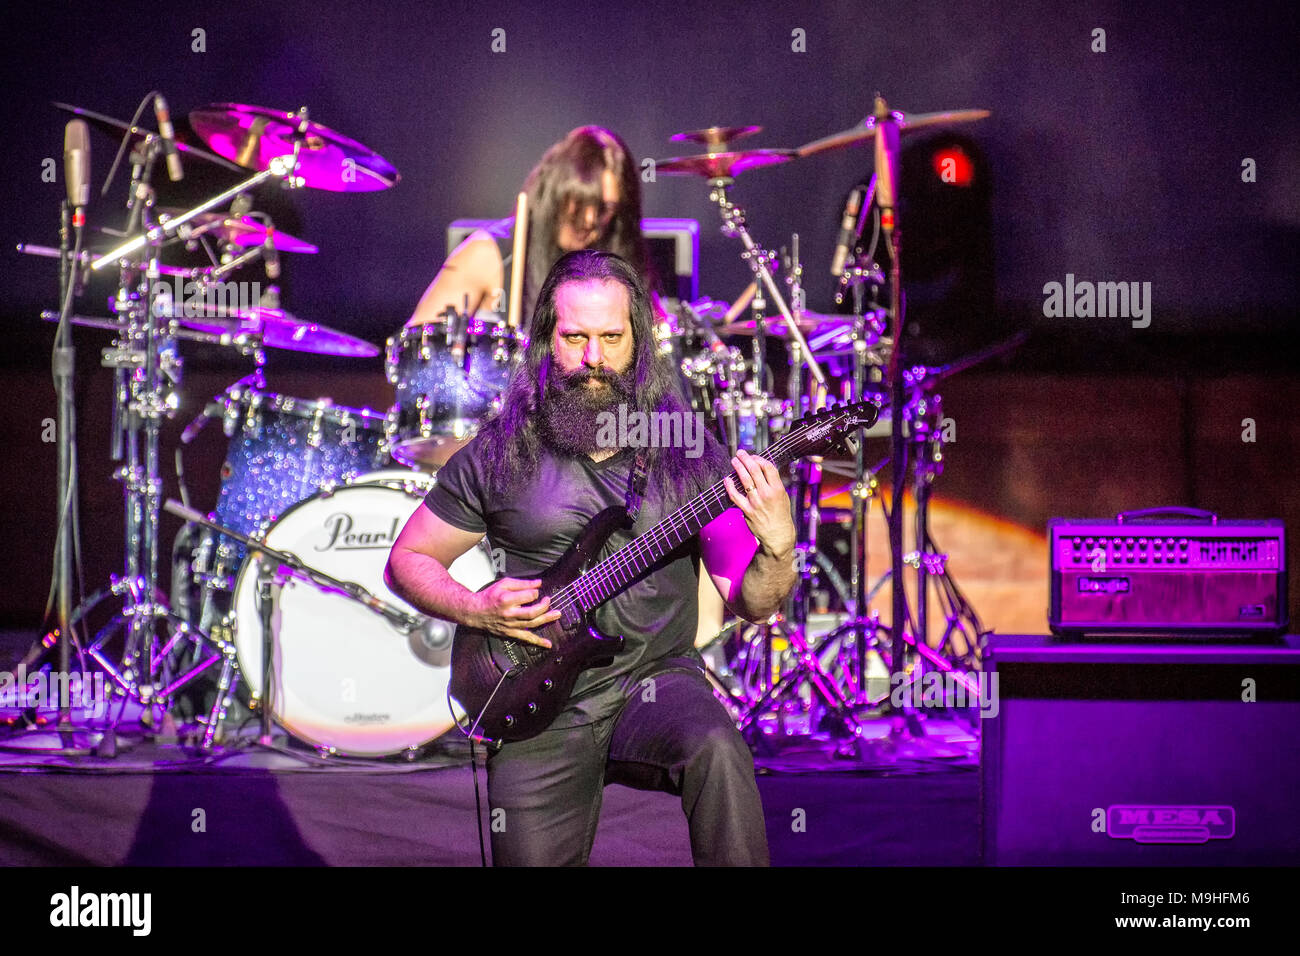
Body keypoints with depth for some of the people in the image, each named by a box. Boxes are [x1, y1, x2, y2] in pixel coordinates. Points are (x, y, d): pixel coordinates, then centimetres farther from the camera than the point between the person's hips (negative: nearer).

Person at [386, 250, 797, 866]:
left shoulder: (688, 452, 3)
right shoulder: (498, 455, 3)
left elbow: (751, 603, 1)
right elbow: (406, 560, 12)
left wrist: (778, 548, -21)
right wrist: (476, 611, -7)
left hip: (656, 679, -1)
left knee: (716, 750, -33)